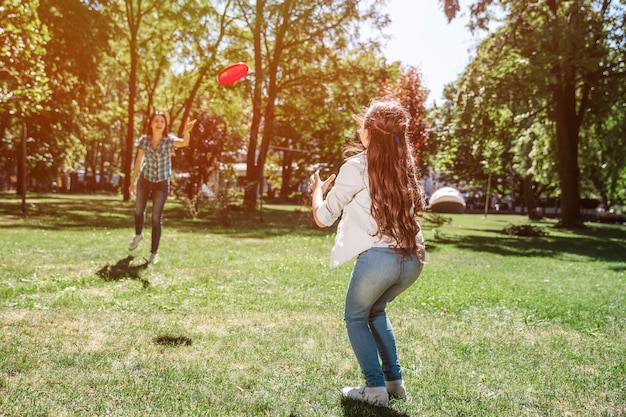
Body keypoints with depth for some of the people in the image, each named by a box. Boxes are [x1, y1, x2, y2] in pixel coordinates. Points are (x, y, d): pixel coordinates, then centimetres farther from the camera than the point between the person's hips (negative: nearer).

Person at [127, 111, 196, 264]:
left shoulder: (169, 140, -17)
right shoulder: (144, 140, -10)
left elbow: (184, 143, -39)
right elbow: (138, 161, 1)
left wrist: (186, 131, -61)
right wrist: (132, 181, 6)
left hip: (162, 183, -3)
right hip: (145, 180, 3)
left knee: (156, 217, -6)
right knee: (139, 210, 21)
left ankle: (154, 252, 6)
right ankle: (138, 235, 52)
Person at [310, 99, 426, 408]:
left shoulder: (356, 167, -3)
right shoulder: (403, 165, 13)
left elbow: (323, 218, 2)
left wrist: (317, 189, 23)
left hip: (378, 257, -6)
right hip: (412, 259, 6)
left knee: (355, 317, 20)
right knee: (376, 311, 30)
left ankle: (375, 388, 15)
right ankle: (394, 380, 30)